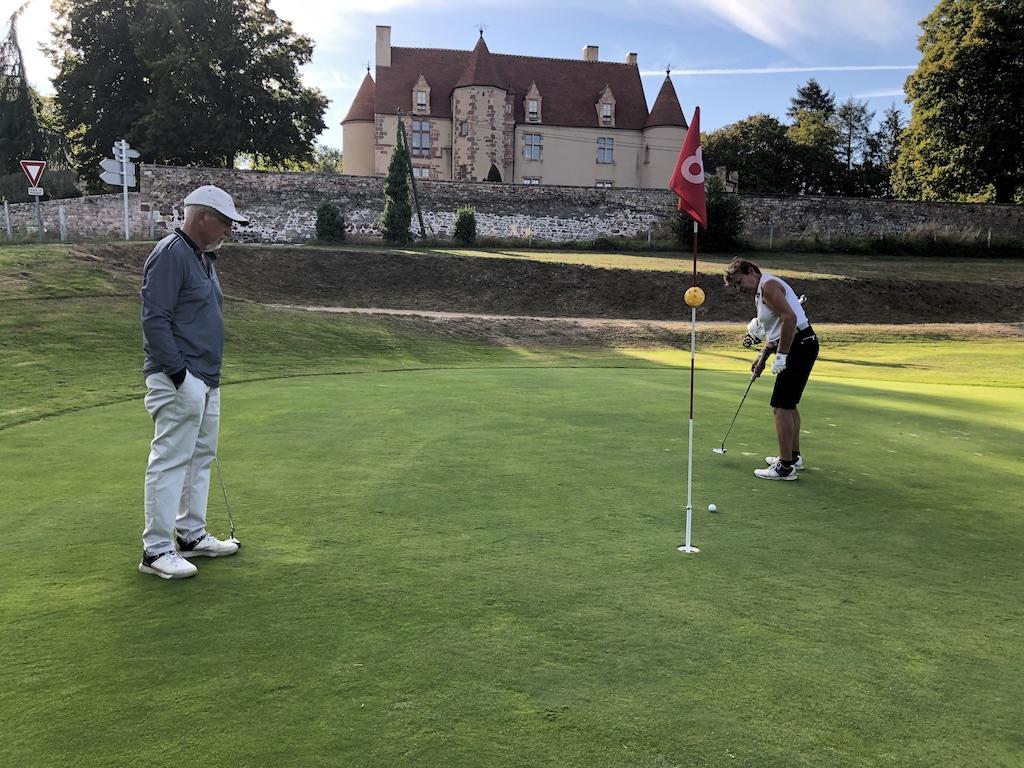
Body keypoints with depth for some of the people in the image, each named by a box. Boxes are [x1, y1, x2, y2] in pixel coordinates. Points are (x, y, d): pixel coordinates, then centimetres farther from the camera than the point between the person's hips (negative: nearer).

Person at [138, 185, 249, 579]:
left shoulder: (203, 257, 17)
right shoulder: (170, 254, -13)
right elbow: (154, 319, -19)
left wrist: (208, 375, 19)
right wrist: (179, 372, -20)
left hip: (207, 380, 10)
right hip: (179, 382, -10)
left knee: (200, 458, 15)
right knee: (170, 462, -6)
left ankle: (191, 535, 25)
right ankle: (156, 550, 1)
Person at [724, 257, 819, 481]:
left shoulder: (768, 285, -14)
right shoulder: (760, 293, 18)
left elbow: (789, 318, -25)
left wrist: (781, 355, -23)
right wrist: (762, 358, 19)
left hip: (799, 344, -11)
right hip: (800, 345, 11)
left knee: (781, 406, -8)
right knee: (788, 404, 20)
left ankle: (785, 467, -5)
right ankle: (794, 456, 31)